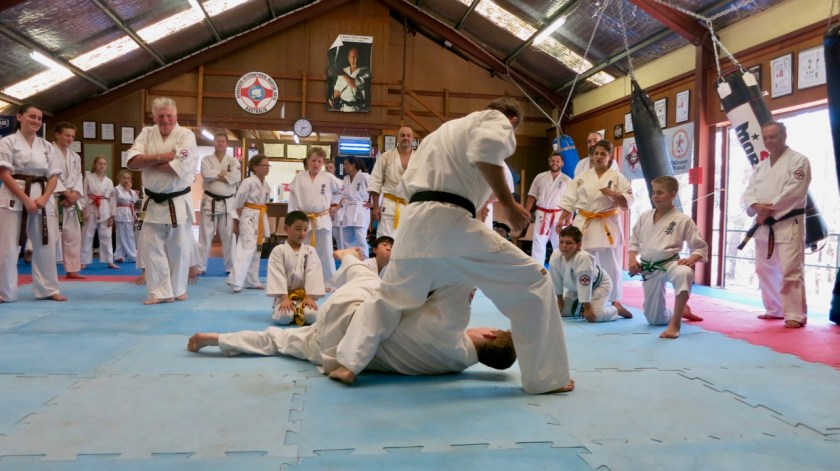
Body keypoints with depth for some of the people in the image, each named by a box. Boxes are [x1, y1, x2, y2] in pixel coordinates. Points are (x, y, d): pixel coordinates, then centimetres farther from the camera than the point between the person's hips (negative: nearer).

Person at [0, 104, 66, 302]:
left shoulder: (47, 146, 12)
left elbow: (54, 176, 8)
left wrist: (43, 199, -9)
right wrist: (26, 199, -15)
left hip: (43, 199, 4)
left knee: (46, 246, 6)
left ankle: (48, 289, 16)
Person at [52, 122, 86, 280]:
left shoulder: (75, 156, 15)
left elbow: (79, 177, 9)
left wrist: (74, 194, -8)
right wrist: (66, 193, -16)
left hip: (72, 200, 7)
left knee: (73, 235, 9)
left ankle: (72, 270, 18)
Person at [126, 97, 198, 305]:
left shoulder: (186, 136, -9)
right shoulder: (146, 133, 4)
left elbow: (177, 169, -21)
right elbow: (132, 162, -8)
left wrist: (148, 161, -11)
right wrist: (161, 157, -20)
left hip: (178, 203, -3)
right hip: (153, 202, 3)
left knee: (179, 249, 7)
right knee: (150, 247, 1)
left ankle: (177, 289, 24)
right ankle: (161, 292, 8)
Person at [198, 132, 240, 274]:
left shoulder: (233, 161, 6)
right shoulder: (206, 159, 4)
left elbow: (236, 177, -13)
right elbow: (206, 175, -15)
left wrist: (216, 176, -13)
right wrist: (223, 173, -11)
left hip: (228, 203, 1)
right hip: (210, 202, -1)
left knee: (229, 236, 5)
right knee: (205, 235, 2)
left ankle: (231, 266, 16)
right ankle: (200, 266, 11)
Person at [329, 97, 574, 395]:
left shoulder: (444, 129, 35)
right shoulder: (496, 120, 10)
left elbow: (410, 180, 30)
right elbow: (487, 149, -15)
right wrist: (508, 204, -10)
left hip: (413, 224, 7)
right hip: (451, 223, -7)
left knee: (389, 298, 26)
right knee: (532, 282, 3)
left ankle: (347, 365, 17)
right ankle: (545, 378, 4)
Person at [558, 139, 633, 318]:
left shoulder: (617, 177, -1)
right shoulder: (583, 177, 5)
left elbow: (628, 201, -5)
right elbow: (569, 200, 4)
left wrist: (613, 194, -21)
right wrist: (562, 219, -2)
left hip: (607, 225, -2)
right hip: (584, 224, 2)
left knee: (611, 265, 3)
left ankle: (615, 301, 14)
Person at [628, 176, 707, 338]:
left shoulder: (683, 220, -8)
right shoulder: (645, 217, 3)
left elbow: (701, 247, -2)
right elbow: (634, 241, 14)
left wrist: (691, 260, -22)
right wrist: (632, 259, -4)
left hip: (670, 264, -4)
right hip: (648, 269, 4)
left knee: (684, 273, -44)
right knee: (654, 319, 8)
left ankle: (675, 324, -33)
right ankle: (681, 311, 42)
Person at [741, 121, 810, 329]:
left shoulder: (798, 161, -4)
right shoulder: (760, 166, 16)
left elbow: (794, 192, -16)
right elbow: (748, 193, 6)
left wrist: (769, 210, -16)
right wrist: (756, 206, -16)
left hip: (788, 225, -7)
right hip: (763, 226, 7)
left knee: (791, 271, -12)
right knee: (765, 270, 11)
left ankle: (796, 315, -7)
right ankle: (775, 310, 23)